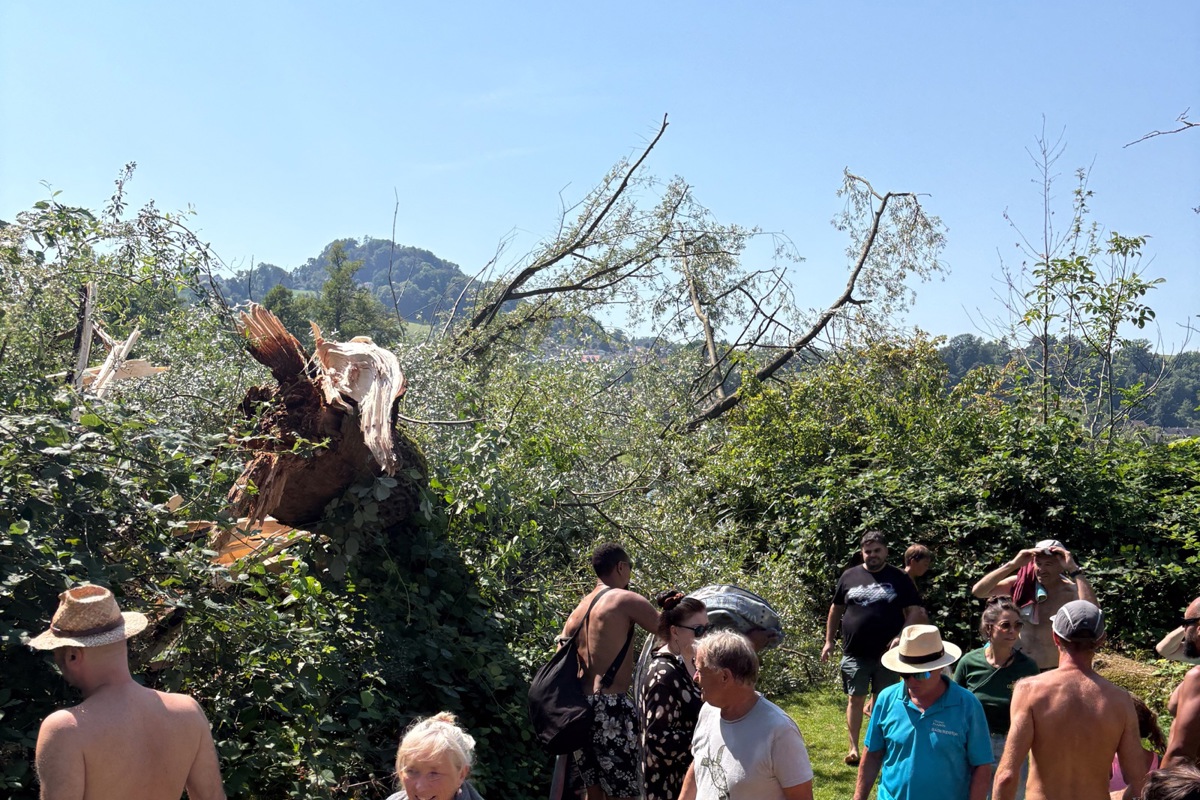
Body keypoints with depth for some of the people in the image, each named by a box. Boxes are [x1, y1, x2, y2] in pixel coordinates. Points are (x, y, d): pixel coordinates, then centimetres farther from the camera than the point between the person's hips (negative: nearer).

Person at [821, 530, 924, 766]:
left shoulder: (899, 578, 2)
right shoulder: (849, 576, 6)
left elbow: (915, 611, 0)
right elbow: (836, 609, 12)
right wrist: (829, 640, 8)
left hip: (887, 653, -1)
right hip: (854, 653, 1)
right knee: (855, 699, 2)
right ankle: (854, 748, 7)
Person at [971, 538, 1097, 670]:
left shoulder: (1071, 591, -12)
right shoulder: (1021, 583, -4)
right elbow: (977, 591, -14)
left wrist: (1074, 570, -30)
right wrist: (1012, 565, -20)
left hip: (1054, 672, -2)